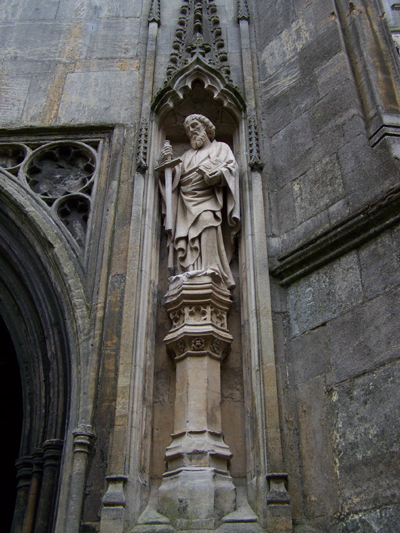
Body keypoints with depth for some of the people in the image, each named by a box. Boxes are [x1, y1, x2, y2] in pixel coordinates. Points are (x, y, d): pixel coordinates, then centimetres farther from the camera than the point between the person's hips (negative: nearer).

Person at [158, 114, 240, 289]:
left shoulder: (220, 147, 26)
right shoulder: (186, 155, 35)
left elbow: (232, 167, 8)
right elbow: (175, 175, 20)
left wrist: (217, 173, -13)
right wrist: (167, 162, 0)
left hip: (208, 199, -4)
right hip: (187, 202, 4)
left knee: (207, 221, -33)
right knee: (186, 234, -18)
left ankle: (210, 271, -43)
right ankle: (191, 274, -29)